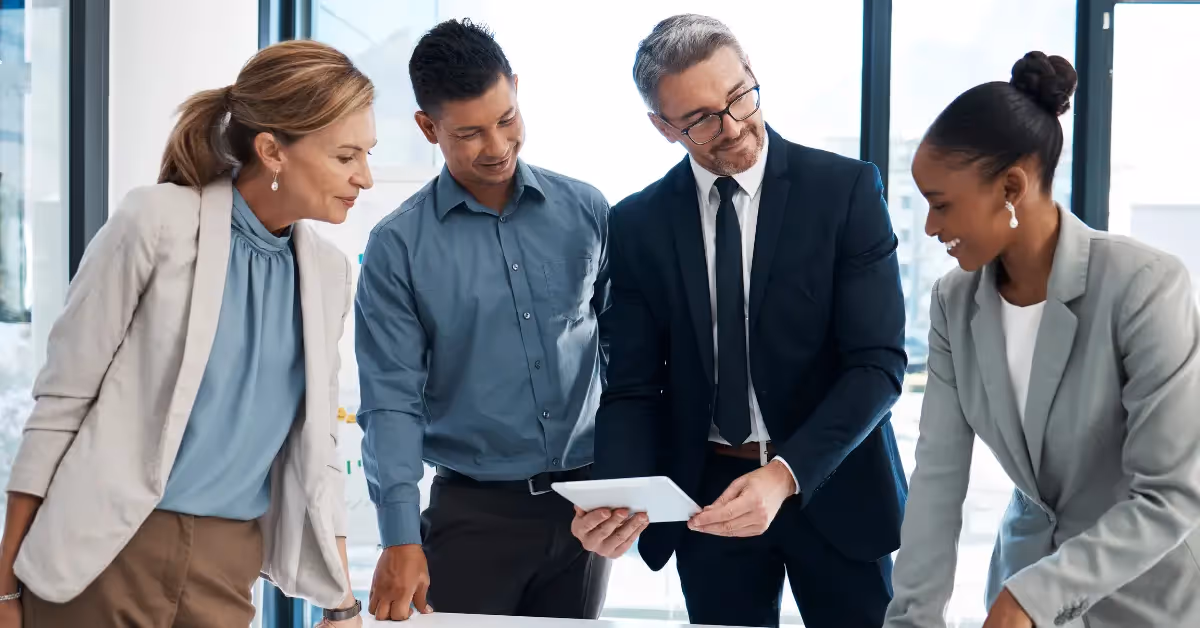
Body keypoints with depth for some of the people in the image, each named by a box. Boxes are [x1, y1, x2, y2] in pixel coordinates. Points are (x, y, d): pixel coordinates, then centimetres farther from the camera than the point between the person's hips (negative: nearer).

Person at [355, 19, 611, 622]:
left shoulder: (585, 211, 2)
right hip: (473, 511, -2)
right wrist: (401, 539, -19)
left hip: (584, 503, 3)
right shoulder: (398, 246, -6)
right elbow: (393, 399, -10)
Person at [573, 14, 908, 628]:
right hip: (708, 496, 2)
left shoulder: (846, 190, -9)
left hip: (829, 486, -2)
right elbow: (633, 386, -1)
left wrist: (785, 474, -27)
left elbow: (878, 363, -14)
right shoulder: (639, 224, -2)